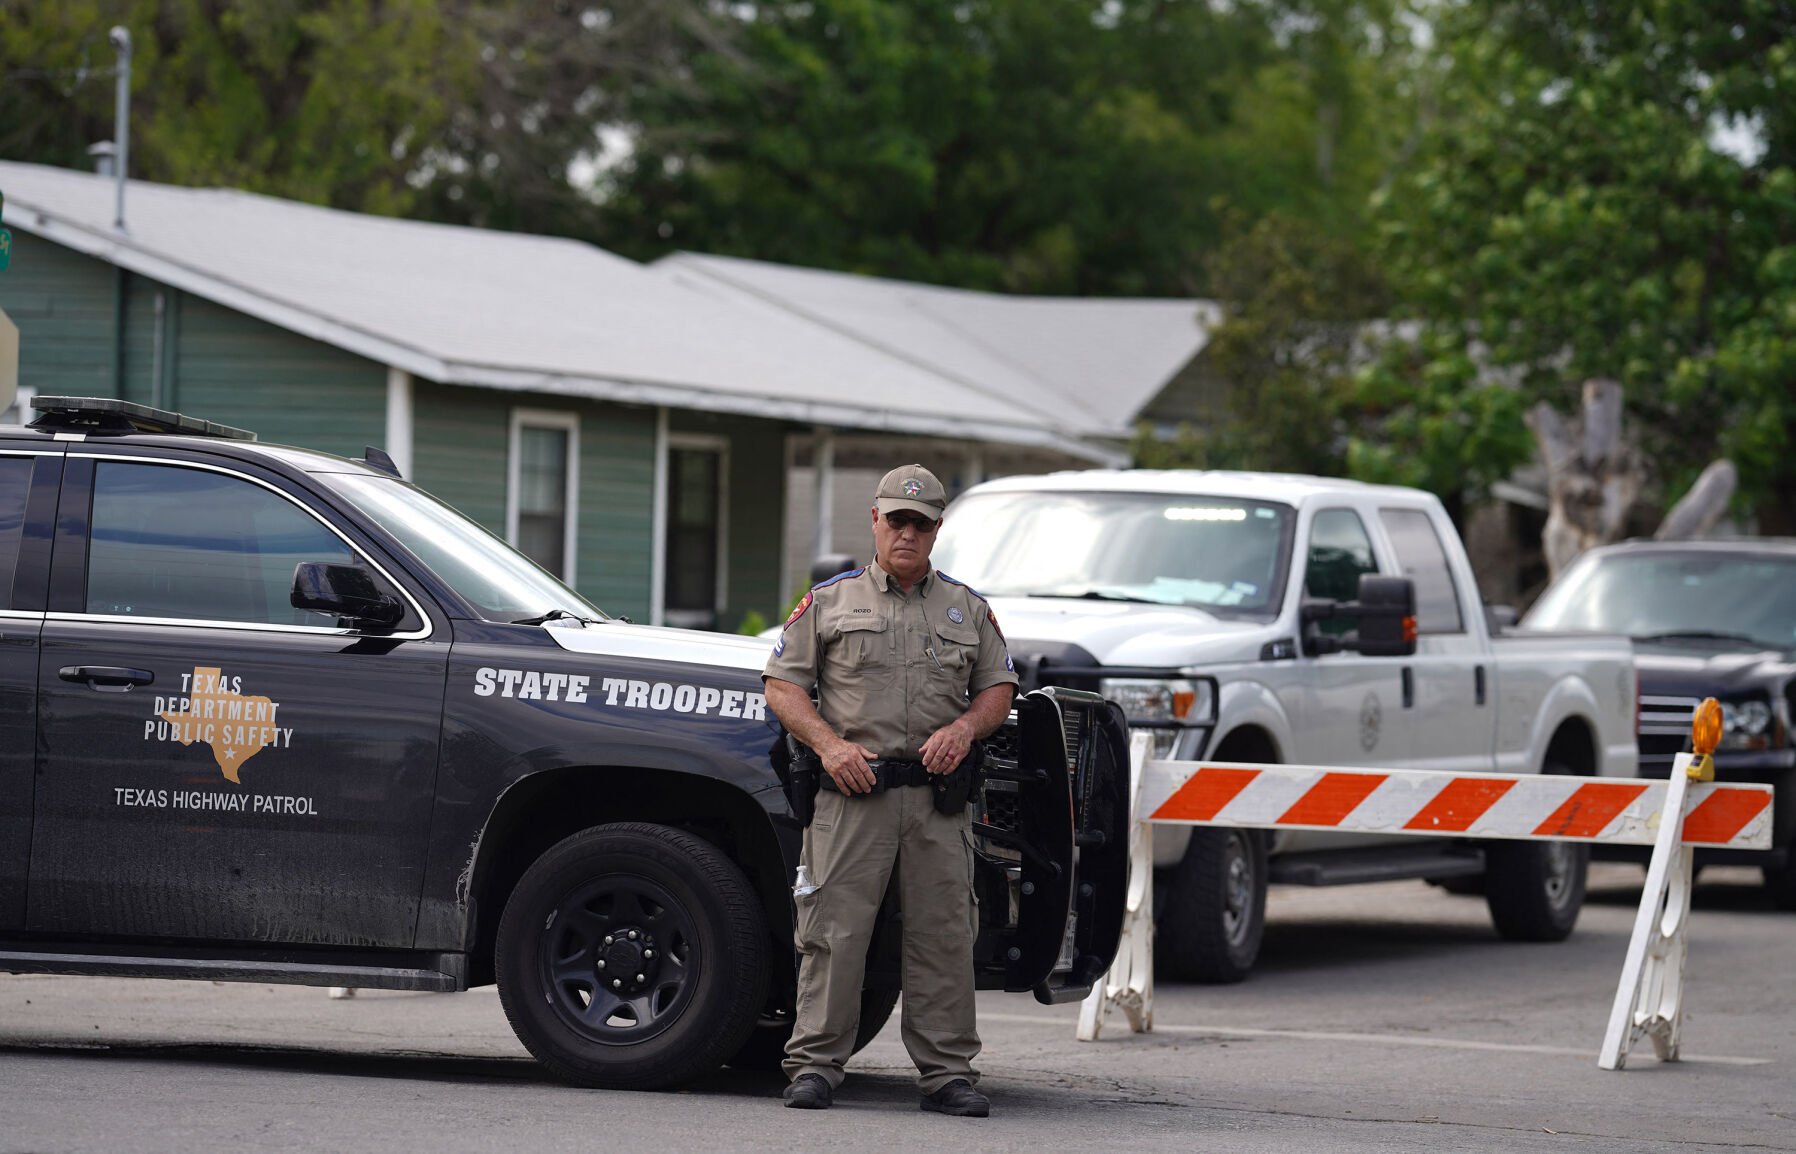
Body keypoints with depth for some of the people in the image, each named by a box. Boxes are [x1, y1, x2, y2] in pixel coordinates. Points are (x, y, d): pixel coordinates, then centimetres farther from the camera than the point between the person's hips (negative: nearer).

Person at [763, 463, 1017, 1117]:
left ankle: (947, 1073, 5)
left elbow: (999, 687, 19)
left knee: (943, 935, 1)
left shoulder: (968, 610, 16)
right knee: (835, 930, -6)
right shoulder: (829, 602, 9)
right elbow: (782, 685, 5)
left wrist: (964, 728, -2)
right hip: (852, 793, -2)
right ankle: (815, 1066, -2)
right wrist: (830, 744, -9)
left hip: (938, 796, 2)